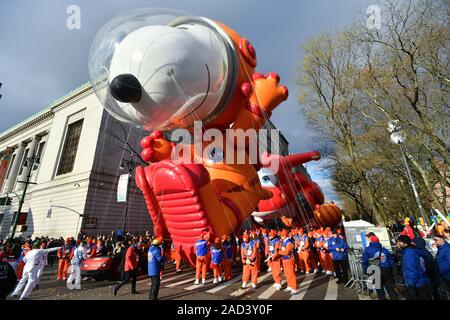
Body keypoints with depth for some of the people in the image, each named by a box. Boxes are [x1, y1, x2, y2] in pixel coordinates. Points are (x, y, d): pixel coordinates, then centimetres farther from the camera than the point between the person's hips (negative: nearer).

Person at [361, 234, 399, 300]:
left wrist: (365, 271, 4)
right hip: (387, 271, 4)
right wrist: (391, 270, 19)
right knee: (390, 289, 12)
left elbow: (365, 261, -6)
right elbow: (391, 260, 12)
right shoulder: (384, 249, 13)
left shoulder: (367, 250, 0)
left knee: (380, 290, 9)